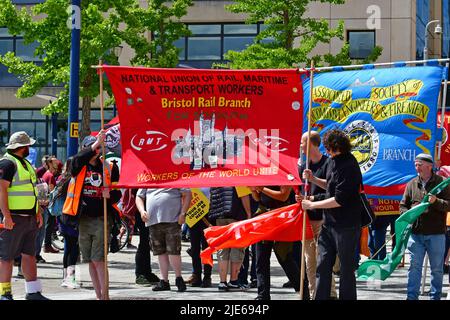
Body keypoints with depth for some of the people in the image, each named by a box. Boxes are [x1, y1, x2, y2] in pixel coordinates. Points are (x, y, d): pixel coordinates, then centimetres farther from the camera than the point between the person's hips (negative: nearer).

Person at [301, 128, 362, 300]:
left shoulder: (348, 167, -20)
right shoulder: (333, 161, 9)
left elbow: (339, 200, -23)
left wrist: (312, 205, -15)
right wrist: (313, 179, 8)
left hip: (346, 226, -9)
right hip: (329, 223, 9)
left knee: (346, 268, 3)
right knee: (323, 265, 7)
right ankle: (320, 297, 11)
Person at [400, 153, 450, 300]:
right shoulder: (412, 184, 9)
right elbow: (403, 205, 14)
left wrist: (436, 201, -22)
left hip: (436, 234, -2)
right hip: (416, 233, 2)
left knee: (437, 268, 5)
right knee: (414, 266, 4)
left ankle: (435, 296, 15)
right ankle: (412, 296, 9)